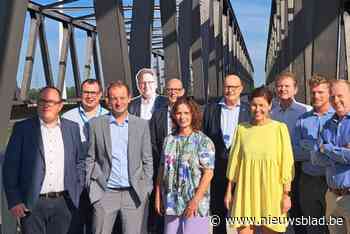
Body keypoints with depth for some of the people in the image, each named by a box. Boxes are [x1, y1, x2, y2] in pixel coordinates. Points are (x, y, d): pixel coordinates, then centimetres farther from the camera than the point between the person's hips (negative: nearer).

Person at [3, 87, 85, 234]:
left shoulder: (72, 128, 8)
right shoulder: (22, 128, -1)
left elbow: (79, 161, 15)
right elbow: (10, 166, -3)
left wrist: (78, 190, 8)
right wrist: (14, 201, -7)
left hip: (63, 202, 2)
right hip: (32, 204, -2)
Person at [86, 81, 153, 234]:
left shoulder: (142, 125, 6)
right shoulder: (96, 124, 4)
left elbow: (147, 160, 8)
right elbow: (90, 158, 7)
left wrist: (146, 189, 3)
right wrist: (91, 187, 2)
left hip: (135, 193, 1)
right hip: (105, 193, 0)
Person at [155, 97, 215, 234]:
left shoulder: (203, 141, -4)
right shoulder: (169, 140, 9)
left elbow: (208, 173, -9)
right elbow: (162, 168, 12)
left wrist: (196, 200, -15)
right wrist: (158, 196, 8)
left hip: (194, 204, -4)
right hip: (171, 203, 4)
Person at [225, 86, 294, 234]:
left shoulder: (279, 128, -3)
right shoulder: (242, 128, 5)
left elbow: (286, 163, -3)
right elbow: (234, 160, 10)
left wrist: (286, 194, -6)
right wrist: (229, 191, 10)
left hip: (270, 192, -2)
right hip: (245, 192, 2)